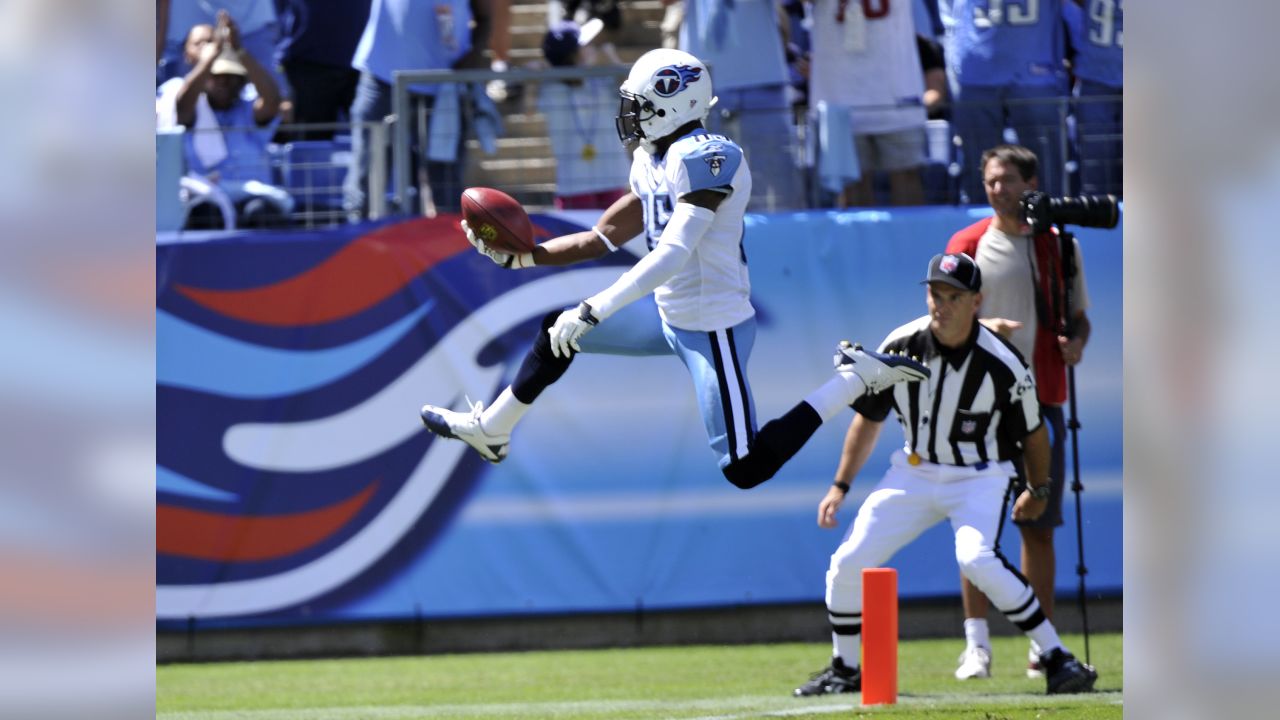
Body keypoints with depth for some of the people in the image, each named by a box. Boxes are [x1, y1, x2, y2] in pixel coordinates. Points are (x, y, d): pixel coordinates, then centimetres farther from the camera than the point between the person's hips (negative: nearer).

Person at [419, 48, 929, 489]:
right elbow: (604, 238, 16)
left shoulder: (706, 159, -23)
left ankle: (856, 378, 0)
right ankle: (490, 432, 37)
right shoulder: (652, 162, 7)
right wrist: (522, 256, 7)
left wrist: (592, 312, -30)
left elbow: (672, 255, -30)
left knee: (746, 471, -10)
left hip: (712, 328, -10)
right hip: (669, 314, 10)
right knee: (558, 332, 18)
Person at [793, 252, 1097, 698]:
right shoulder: (900, 347, -9)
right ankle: (845, 672, 19)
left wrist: (1038, 491, 11)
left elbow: (1033, 433, -2)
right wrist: (840, 487, 6)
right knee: (848, 563, -4)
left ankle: (1058, 659, -22)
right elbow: (869, 418, 6)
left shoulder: (1002, 365, -20)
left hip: (979, 477, -5)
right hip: (914, 473, 5)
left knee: (976, 559, -32)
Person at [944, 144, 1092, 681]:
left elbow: (1079, 315, 13)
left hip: (1041, 399, 1)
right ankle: (976, 645, -5)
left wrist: (1075, 342, -9)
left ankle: (1042, 646, 9)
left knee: (1039, 527, 4)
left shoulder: (1059, 246, 7)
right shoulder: (966, 245, 4)